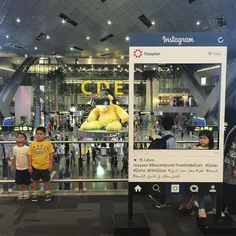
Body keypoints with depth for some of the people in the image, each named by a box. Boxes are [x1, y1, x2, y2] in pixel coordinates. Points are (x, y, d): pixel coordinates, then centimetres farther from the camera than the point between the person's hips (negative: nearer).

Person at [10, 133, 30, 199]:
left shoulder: (27, 148, -13)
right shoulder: (14, 148, -2)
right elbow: (13, 158, 8)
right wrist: (12, 166, 9)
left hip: (26, 168, -2)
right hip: (18, 168, 3)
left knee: (26, 182, 9)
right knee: (19, 182, 11)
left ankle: (26, 192, 27)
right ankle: (21, 193, 27)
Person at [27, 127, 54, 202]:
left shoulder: (48, 143, -8)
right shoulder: (32, 144, -2)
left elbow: (51, 155, -5)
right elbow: (30, 155, 2)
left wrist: (50, 164, -7)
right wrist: (30, 166, -1)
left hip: (45, 166, -2)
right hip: (35, 166, 2)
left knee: (46, 180, 15)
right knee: (35, 181, 16)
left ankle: (47, 193, 33)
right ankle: (34, 193, 33)